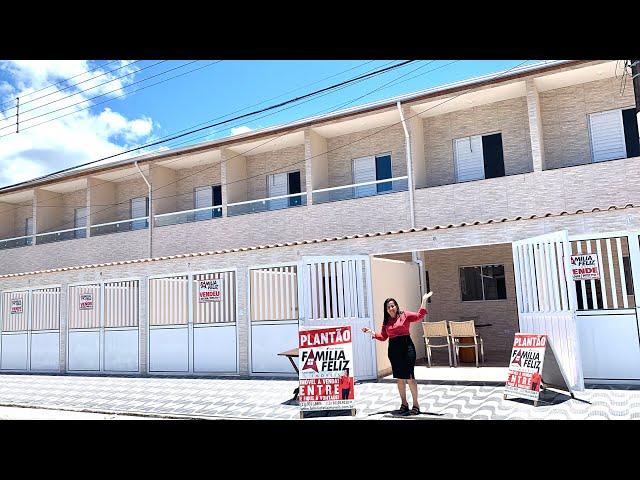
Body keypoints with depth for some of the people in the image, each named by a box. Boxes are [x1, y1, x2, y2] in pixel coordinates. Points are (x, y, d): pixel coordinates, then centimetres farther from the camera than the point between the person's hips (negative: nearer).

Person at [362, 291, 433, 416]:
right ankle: (404, 404, 23)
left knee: (409, 377, -5)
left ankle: (416, 405, 7)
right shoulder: (386, 321, 11)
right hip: (393, 349, 5)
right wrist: (372, 332, 4)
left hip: (406, 347, -5)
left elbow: (419, 315, -10)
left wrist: (424, 300, -14)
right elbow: (383, 337, 12)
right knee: (399, 378, 12)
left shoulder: (405, 315, 0)